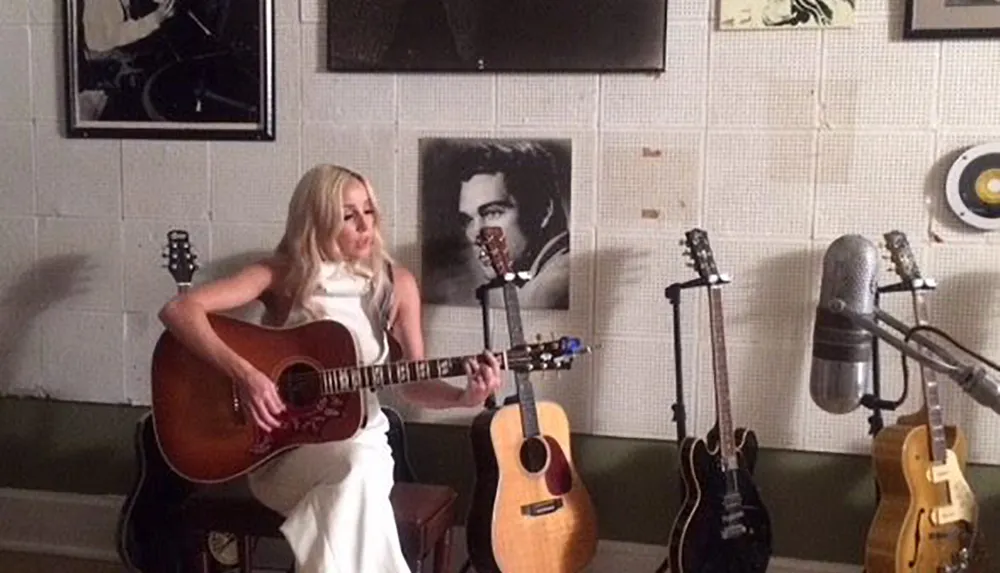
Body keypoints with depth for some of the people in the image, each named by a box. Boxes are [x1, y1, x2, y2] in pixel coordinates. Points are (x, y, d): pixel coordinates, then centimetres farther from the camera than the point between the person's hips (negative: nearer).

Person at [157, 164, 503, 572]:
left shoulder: (397, 284, 0)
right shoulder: (281, 275, -8)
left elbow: (413, 383, 4)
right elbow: (178, 310, -17)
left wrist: (465, 397, -16)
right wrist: (243, 373, -27)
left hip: (359, 435, 3)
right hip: (282, 447, -2)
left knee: (362, 470, -34)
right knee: (357, 473, -34)